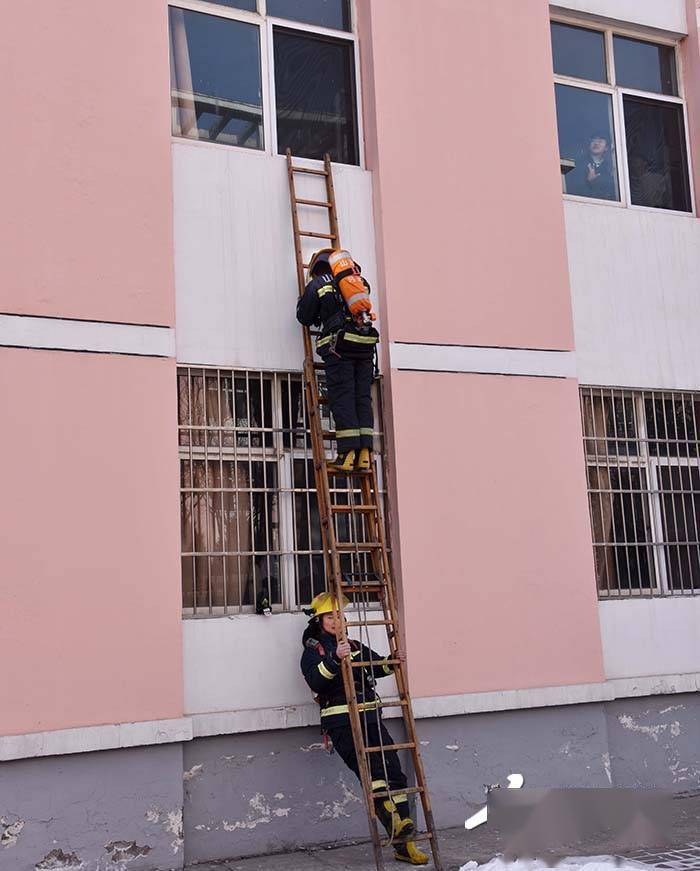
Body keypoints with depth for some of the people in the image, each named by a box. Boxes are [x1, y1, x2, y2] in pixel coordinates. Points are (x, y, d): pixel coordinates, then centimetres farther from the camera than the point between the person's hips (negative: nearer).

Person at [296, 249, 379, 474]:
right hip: (365, 345, 4)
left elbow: (304, 318, 11)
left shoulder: (317, 285, 8)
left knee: (342, 398, -6)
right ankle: (364, 453, -3)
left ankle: (348, 454, -12)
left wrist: (302, 301, 31)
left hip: (339, 346, -4)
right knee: (363, 398, 3)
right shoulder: (360, 282, 21)